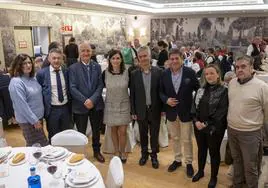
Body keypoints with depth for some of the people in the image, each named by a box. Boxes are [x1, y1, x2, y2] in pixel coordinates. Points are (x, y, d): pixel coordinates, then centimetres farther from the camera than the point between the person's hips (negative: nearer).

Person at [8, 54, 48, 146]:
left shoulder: (32, 78, 6)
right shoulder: (16, 82, -19)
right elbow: (22, 105, -21)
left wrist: (38, 118, 14)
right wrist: (34, 120, -19)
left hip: (38, 116, 8)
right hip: (28, 120, -8)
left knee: (33, 145, 19)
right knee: (43, 146, -3)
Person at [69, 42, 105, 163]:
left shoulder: (97, 66, 3)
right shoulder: (73, 68, -5)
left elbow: (100, 85, -2)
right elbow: (73, 88, -10)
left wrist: (92, 99, -15)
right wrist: (85, 101, -18)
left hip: (96, 104, 3)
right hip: (80, 105, -2)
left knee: (96, 130, 17)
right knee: (81, 132, 10)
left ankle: (97, 151, 37)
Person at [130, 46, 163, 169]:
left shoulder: (158, 72, -6)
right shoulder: (134, 74, -4)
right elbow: (132, 94, -1)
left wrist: (163, 108, -3)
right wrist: (133, 111, -2)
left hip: (155, 109, -1)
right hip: (141, 110, 1)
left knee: (154, 134, 12)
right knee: (143, 134, 16)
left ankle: (154, 155, 32)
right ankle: (144, 153, 37)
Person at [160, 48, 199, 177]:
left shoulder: (190, 72, -9)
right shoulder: (165, 74, -2)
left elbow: (198, 89, -2)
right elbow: (161, 91, 5)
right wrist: (166, 100, -14)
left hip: (186, 112, -3)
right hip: (171, 112, 3)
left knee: (186, 139, 8)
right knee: (175, 138, 17)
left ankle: (189, 163, 26)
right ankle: (177, 159, 35)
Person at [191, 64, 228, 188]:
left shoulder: (224, 91, -10)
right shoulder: (201, 90, 6)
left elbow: (222, 111, -16)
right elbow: (194, 106, 4)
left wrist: (207, 124, -18)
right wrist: (196, 121, -11)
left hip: (215, 128, -4)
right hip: (199, 126, 5)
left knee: (214, 152, 11)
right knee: (201, 149, 19)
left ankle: (214, 177, 30)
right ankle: (200, 171, 40)